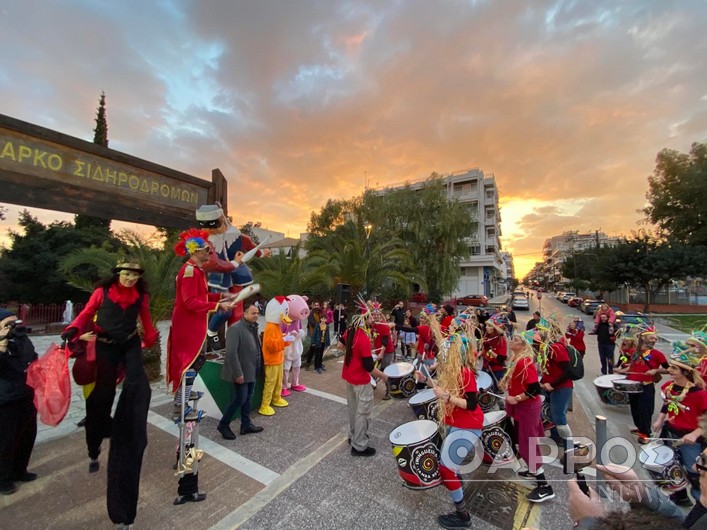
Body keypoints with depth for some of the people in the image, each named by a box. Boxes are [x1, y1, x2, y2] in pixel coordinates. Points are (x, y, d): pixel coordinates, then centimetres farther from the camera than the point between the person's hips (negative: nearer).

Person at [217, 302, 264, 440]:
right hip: (241, 372, -8)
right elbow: (231, 353, -25)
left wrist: (256, 368, 12)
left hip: (251, 371, 8)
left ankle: (246, 425, 30)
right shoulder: (235, 329, -21)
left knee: (248, 398, 17)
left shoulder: (253, 328, 7)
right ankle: (223, 425, 21)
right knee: (240, 399, 1)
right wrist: (238, 373, -24)